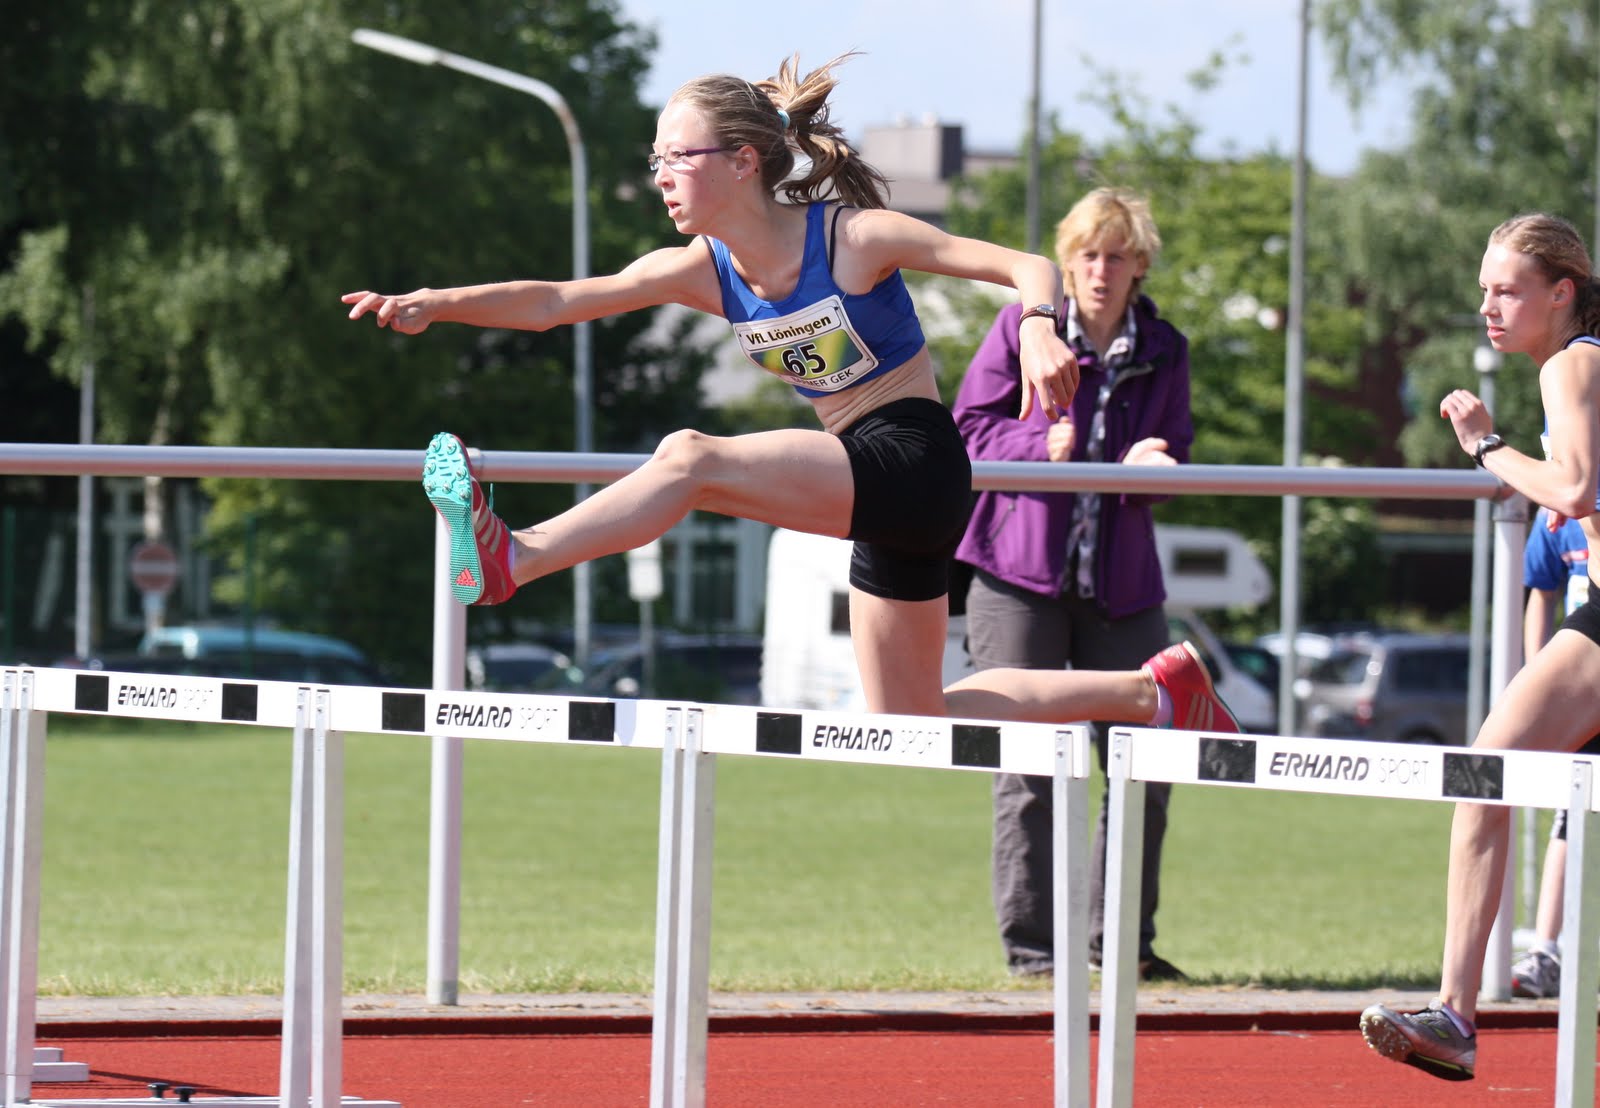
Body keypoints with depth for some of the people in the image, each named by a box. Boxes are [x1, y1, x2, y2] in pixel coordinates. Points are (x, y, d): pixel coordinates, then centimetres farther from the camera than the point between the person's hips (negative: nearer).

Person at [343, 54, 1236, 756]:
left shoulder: (853, 237, -13)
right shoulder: (703, 272, 5)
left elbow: (1028, 268, -14)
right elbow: (555, 302, -2)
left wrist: (1041, 332, -36)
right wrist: (436, 305, -16)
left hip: (914, 458, -8)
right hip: (871, 491, 8)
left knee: (692, 459, -26)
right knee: (909, 725, 14)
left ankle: (513, 559, -33)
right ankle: (1151, 690, 23)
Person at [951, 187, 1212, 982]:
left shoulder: (1164, 351, 8)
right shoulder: (1020, 328, 0)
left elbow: (1171, 456, 8)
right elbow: (968, 427, -1)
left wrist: (1148, 466, -16)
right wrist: (1041, 445, -18)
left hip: (1121, 581, 3)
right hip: (1018, 568, -3)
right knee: (1026, 766, -3)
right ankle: (1028, 945, 4)